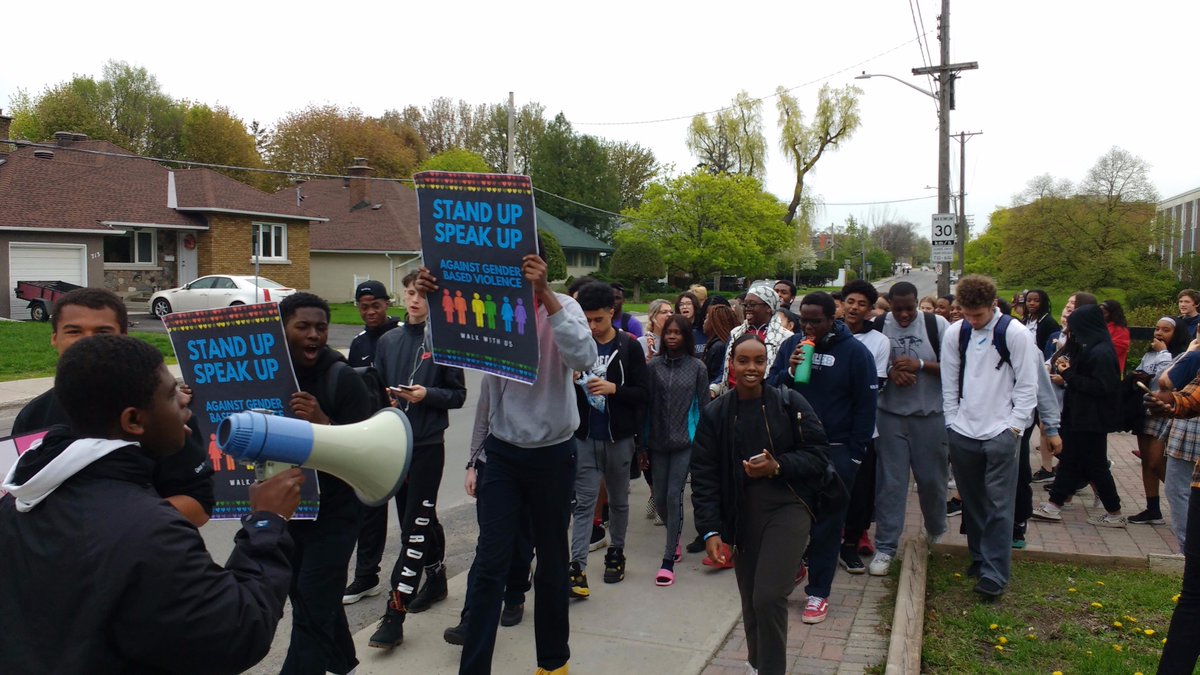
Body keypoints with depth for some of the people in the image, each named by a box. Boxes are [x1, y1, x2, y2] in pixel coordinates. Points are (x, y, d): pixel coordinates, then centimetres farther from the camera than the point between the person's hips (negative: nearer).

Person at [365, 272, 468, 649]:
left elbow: (458, 395, -3)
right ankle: (436, 578, 36)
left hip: (428, 444, -5)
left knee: (415, 527, -5)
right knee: (418, 519, 18)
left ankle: (395, 614, -5)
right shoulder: (389, 341, 8)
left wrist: (427, 395, -20)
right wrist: (382, 397, -6)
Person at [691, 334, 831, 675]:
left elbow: (818, 456, 0)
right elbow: (704, 475, 1)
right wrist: (711, 530, -6)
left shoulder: (790, 402, -4)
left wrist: (778, 466, -16)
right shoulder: (714, 413, 1)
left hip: (787, 507, -2)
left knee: (768, 598, -14)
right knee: (751, 605, 10)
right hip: (742, 515, 2)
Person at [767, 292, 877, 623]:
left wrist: (855, 453, -7)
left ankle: (818, 592, 15)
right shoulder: (791, 345, 3)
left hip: (835, 451, -3)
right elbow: (770, 388, 4)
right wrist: (788, 372, -16)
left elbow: (865, 406, -5)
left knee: (827, 522, 5)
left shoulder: (855, 352, -6)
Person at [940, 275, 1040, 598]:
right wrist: (952, 421, 4)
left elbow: (1027, 385, -4)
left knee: (998, 506, -3)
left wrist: (1015, 425, -8)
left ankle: (994, 574, 1)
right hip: (962, 433, 4)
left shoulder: (1016, 334, -6)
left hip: (1000, 434, -4)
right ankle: (980, 557, 29)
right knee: (971, 501, 13)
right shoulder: (955, 333, 4)